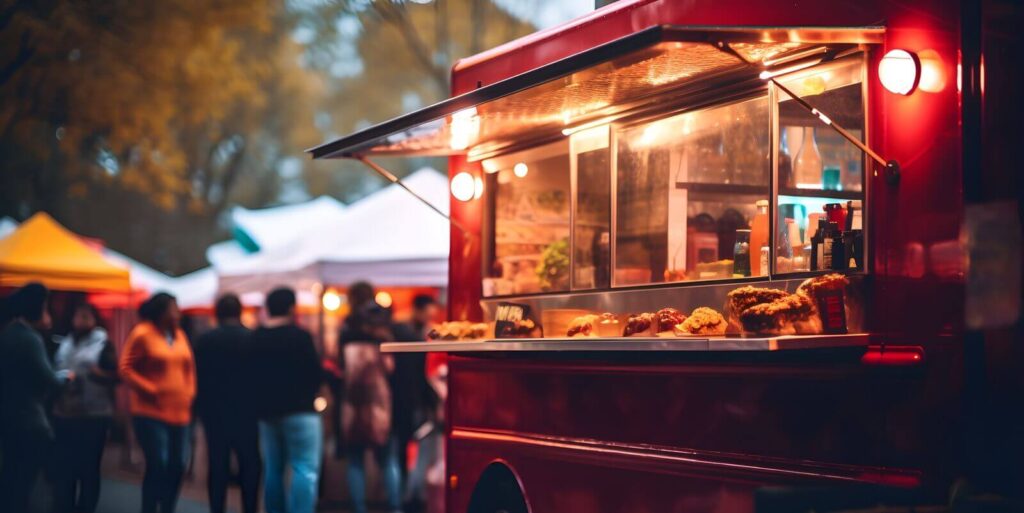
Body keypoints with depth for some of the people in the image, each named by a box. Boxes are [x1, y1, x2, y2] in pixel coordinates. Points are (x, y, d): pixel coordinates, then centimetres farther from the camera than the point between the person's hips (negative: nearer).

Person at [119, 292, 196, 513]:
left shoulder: (179, 335, 12)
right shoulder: (142, 334, -7)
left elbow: (189, 367, 20)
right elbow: (126, 369, -8)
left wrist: (190, 392, 6)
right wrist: (151, 390, -13)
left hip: (179, 413, 6)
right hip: (151, 413, -6)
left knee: (177, 466, 5)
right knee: (157, 466, -11)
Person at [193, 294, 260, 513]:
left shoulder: (204, 340, 0)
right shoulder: (253, 339, -8)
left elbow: (197, 377, 1)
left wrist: (201, 408, 10)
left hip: (213, 412, 2)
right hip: (246, 411, -2)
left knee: (217, 466, 6)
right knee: (249, 466, 5)